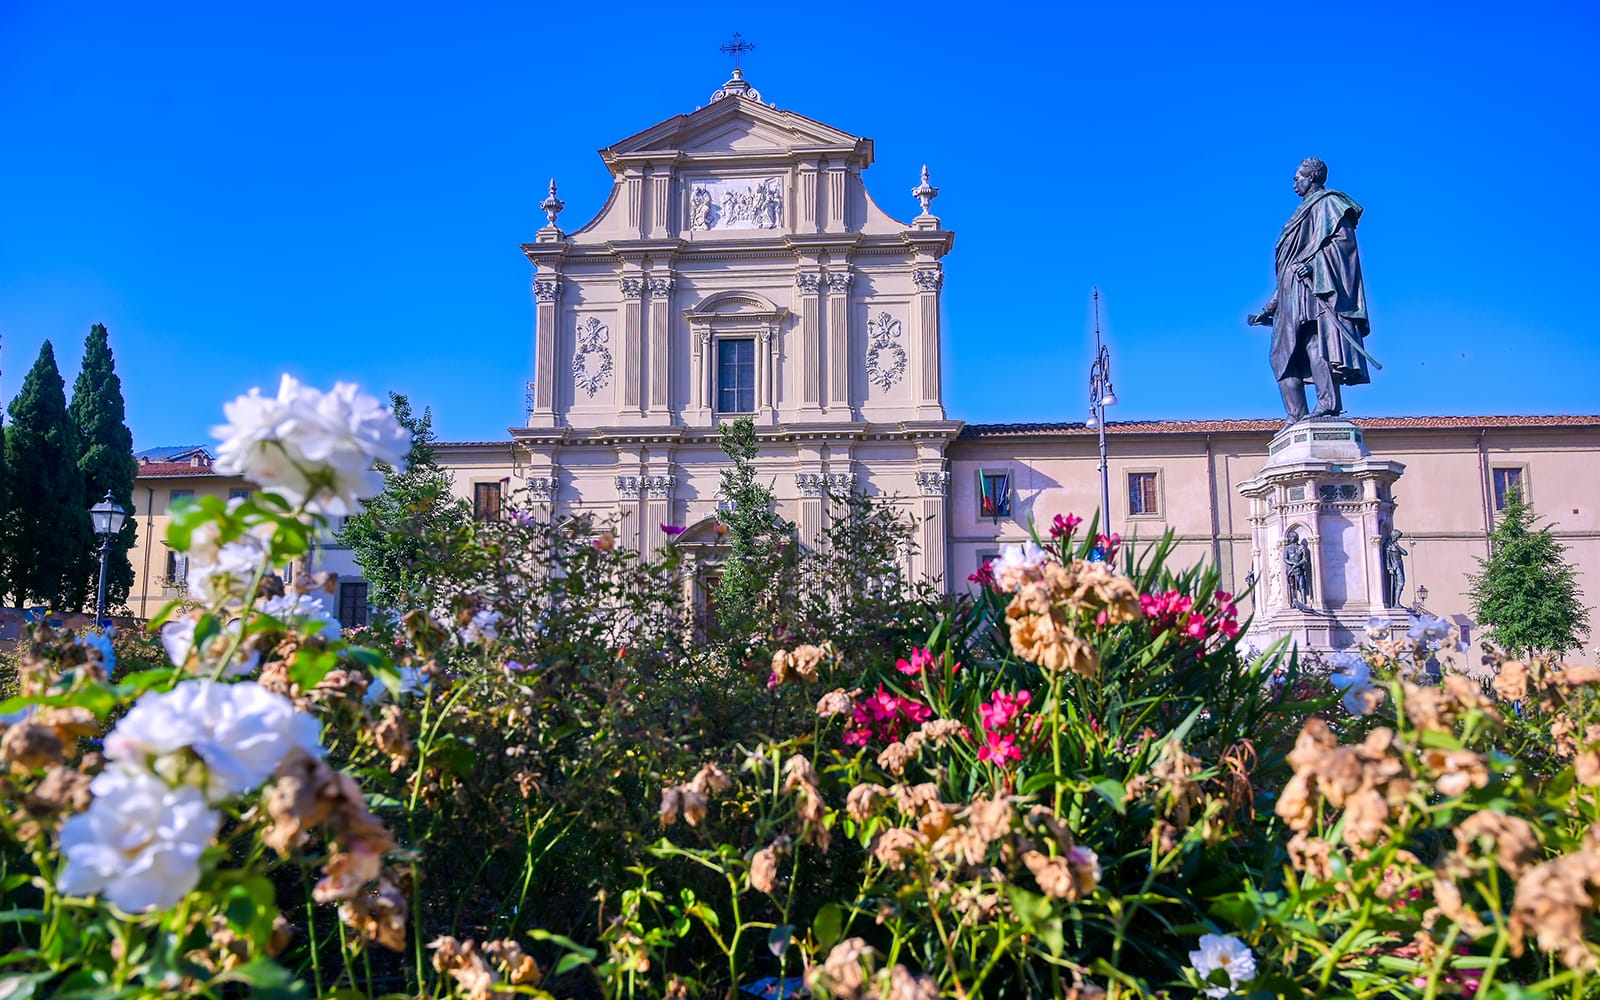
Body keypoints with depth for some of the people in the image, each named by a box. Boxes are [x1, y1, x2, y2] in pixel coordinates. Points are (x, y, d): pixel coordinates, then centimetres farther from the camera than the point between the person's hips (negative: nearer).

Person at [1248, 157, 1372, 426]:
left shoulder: (1327, 202, 9)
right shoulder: (1308, 211, 33)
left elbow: (1343, 238, -10)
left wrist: (1312, 261, -24)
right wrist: (1270, 308, 25)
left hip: (1319, 283, -9)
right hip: (1295, 292, 9)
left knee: (1315, 338, -26)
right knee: (1284, 353, -2)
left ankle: (1329, 401, -37)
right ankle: (1296, 417, -8)